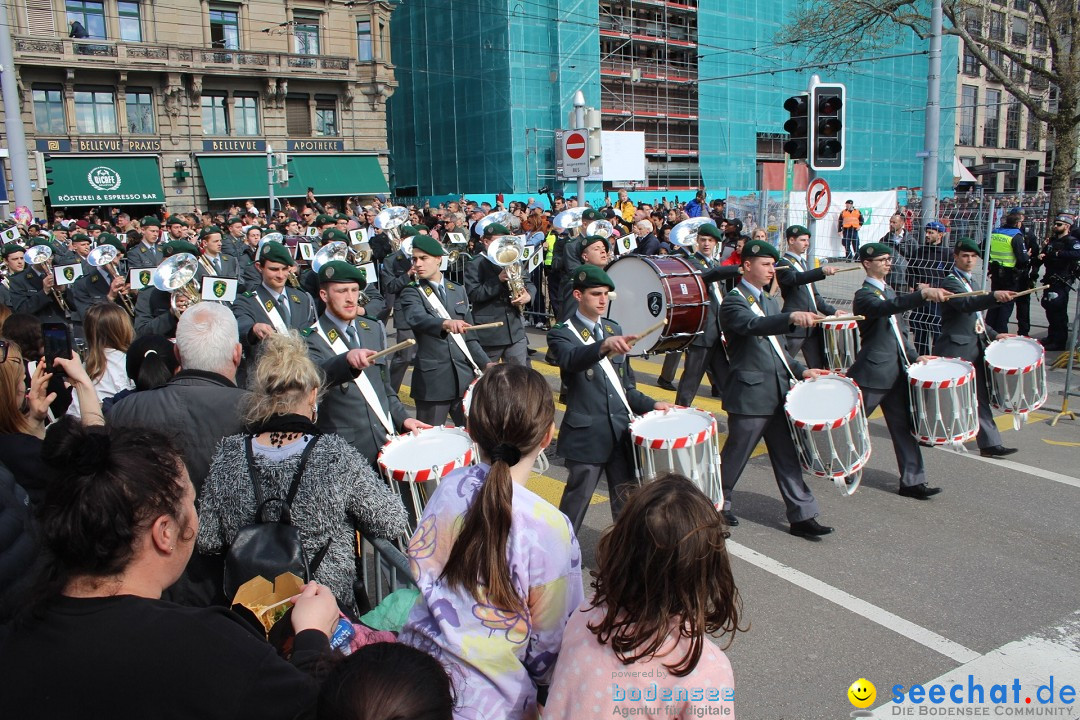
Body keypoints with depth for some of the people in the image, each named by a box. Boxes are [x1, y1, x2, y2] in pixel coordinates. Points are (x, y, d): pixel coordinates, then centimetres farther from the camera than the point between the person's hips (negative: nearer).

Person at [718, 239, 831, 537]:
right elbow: (753, 325, -32)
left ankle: (802, 516, 14)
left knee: (787, 456, 9)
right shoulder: (733, 302, -10)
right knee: (736, 454, 5)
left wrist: (800, 370, 8)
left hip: (777, 393, 8)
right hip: (749, 395, -8)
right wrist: (791, 317, -47)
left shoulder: (768, 301, 17)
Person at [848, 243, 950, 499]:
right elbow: (888, 307, -35)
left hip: (895, 371, 8)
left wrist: (913, 355, 10)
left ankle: (912, 481, 10)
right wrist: (923, 293, -47)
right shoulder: (864, 295, -13)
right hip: (872, 372, -8)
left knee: (904, 426, 6)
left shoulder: (888, 290, 16)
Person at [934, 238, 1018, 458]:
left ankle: (989, 444, 7)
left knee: (981, 398, 6)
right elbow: (966, 305, -31)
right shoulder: (950, 282, -10)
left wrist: (994, 335, 13)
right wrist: (994, 296, -44)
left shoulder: (975, 283, 18)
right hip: (954, 349, -8)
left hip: (975, 348, 8)